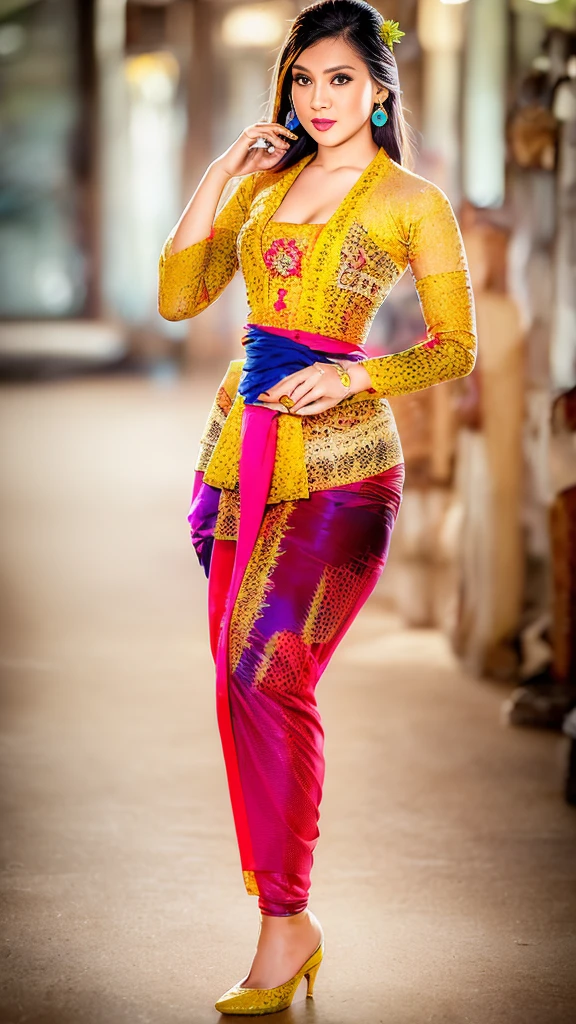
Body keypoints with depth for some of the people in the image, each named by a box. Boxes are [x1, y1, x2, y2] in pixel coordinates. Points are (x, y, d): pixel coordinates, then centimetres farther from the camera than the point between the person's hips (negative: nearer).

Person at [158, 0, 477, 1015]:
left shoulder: (412, 201, -1)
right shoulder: (264, 181, 13)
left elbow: (456, 347, 0)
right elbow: (178, 296, 8)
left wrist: (355, 375, -14)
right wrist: (219, 172, 2)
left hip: (339, 457, -6)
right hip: (244, 441, 6)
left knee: (266, 674, -16)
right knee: (240, 681, 4)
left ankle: (285, 922, -6)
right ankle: (287, 922, 13)